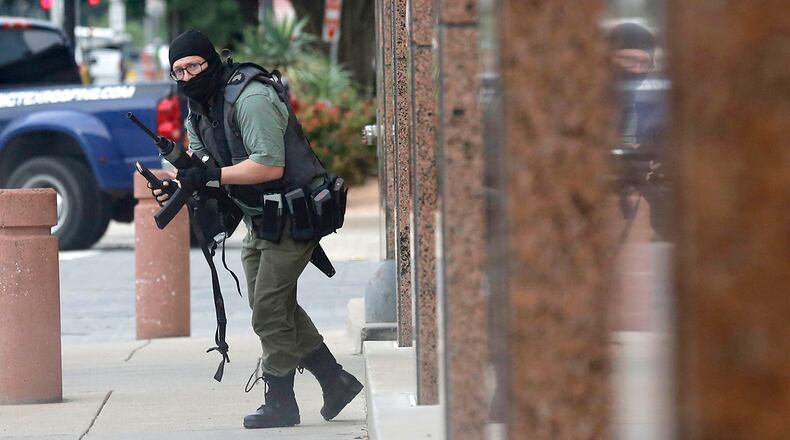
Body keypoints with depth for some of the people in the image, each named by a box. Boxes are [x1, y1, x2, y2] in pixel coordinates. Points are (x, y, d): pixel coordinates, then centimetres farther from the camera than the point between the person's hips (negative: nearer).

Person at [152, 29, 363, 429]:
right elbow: (202, 167, 8)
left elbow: (270, 166, -29)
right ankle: (335, 381, 22)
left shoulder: (251, 100, -22)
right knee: (275, 306, 12)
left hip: (292, 214, -10)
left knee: (269, 310, -9)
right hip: (259, 219, 10)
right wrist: (176, 186, -14)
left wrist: (210, 175, -30)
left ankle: (279, 403, 1)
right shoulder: (198, 111, 8)